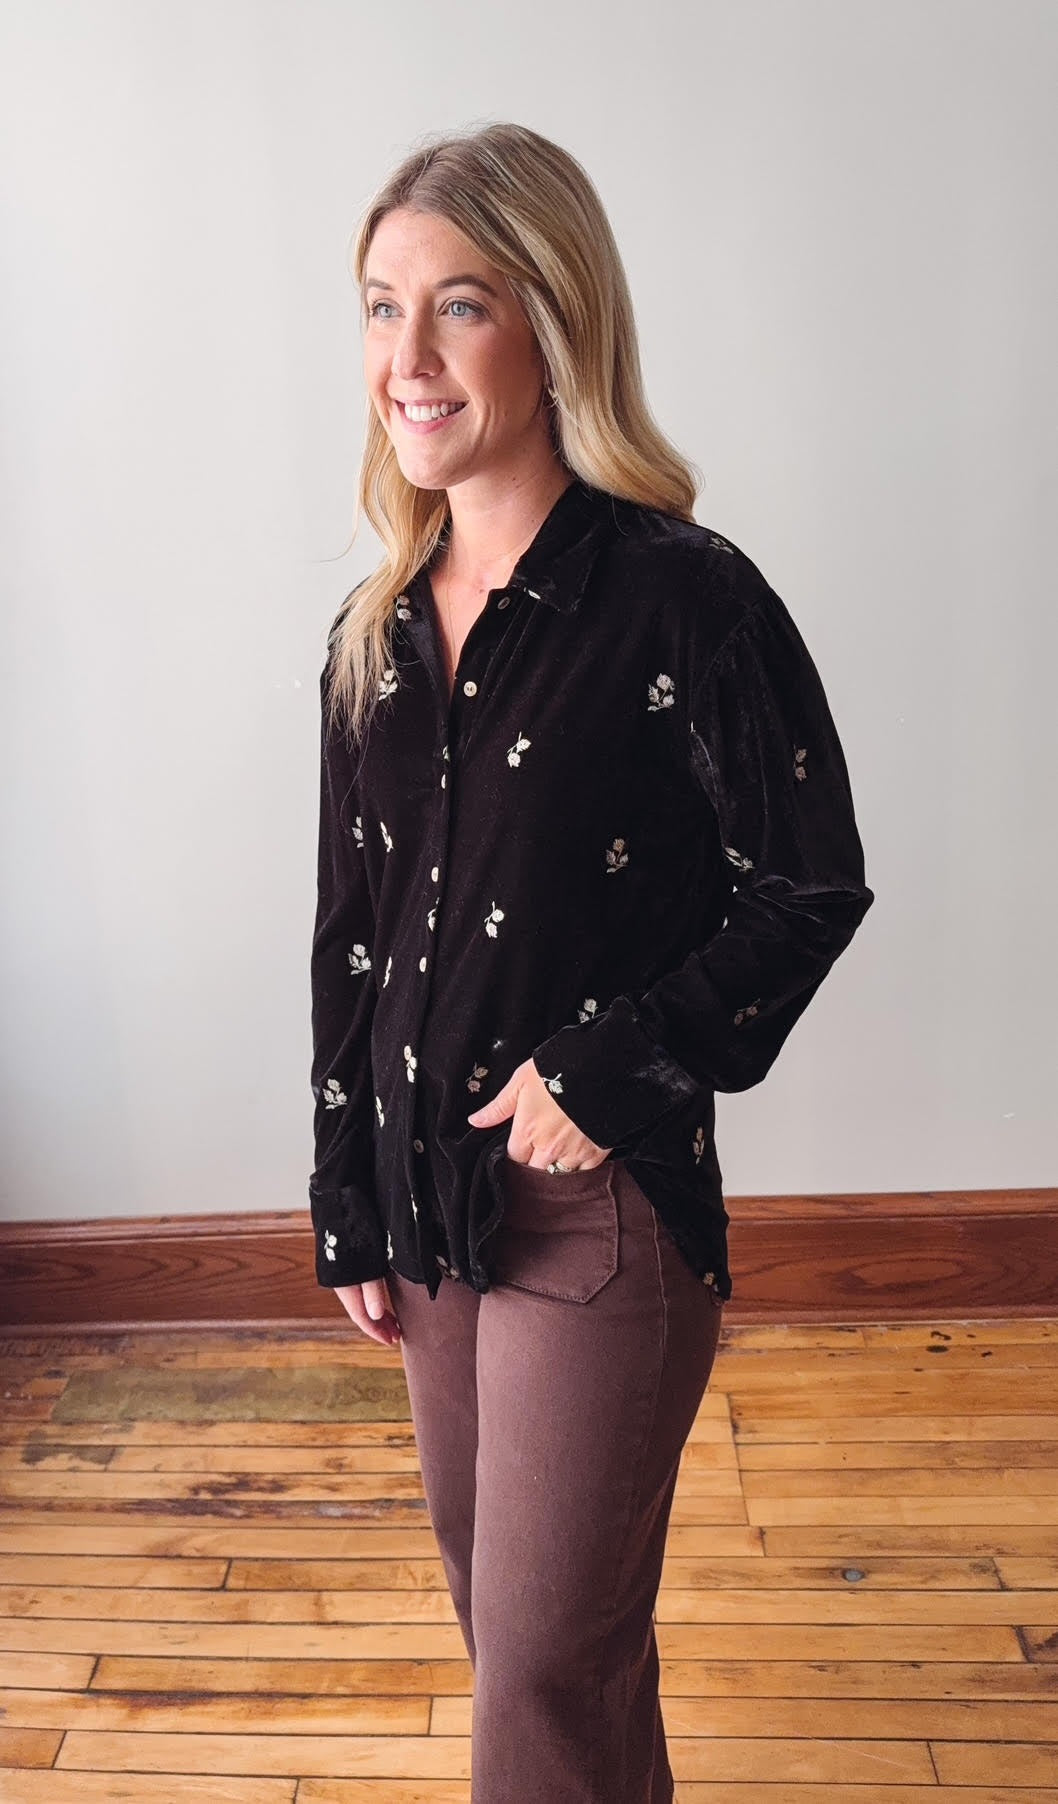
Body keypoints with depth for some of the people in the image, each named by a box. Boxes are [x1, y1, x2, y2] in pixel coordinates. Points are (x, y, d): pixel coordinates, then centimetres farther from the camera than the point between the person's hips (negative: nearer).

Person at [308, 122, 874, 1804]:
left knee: (548, 1657, 6)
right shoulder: (378, 629, 4)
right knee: (490, 1582, 24)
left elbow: (811, 886, -9)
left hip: (601, 1205, -6)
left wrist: (612, 1069, -15)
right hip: (424, 1191, 7)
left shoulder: (681, 597, -15)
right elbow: (351, 937, 7)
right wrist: (348, 1208, 9)